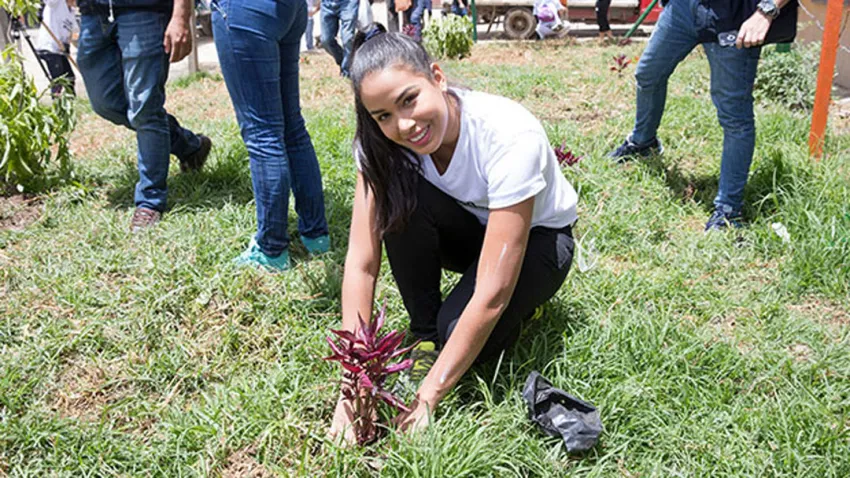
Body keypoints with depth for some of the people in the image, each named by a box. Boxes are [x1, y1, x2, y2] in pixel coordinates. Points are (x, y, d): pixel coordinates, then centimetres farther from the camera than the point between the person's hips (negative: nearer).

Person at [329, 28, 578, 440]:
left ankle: (520, 303, 4)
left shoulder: (511, 136, -36)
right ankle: (425, 337, -9)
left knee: (460, 329, -30)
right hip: (467, 230, 4)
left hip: (537, 236, -4)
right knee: (401, 198, -27)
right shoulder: (381, 141, -22)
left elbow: (492, 292, -36)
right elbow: (361, 263, -23)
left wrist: (429, 395, -33)